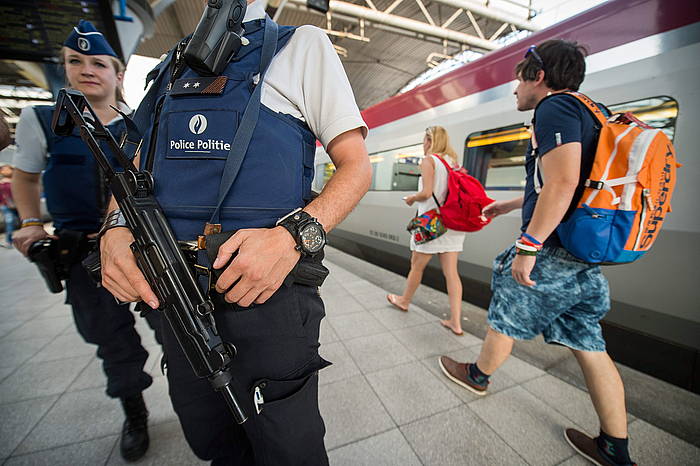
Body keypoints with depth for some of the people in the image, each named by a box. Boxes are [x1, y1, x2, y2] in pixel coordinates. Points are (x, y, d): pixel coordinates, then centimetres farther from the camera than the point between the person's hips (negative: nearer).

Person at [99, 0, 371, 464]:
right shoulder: (174, 64, 20)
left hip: (266, 292, -5)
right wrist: (115, 229, -2)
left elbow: (357, 166, -5)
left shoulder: (302, 44, 4)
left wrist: (294, 236, -23)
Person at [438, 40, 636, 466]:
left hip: (552, 255, -9)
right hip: (584, 257, 9)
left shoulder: (555, 107, -11)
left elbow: (562, 182, -27)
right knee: (590, 346, 15)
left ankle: (478, 376, 38)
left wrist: (528, 245, -25)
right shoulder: (585, 112, 20)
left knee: (505, 322, 12)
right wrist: (509, 205, 36)